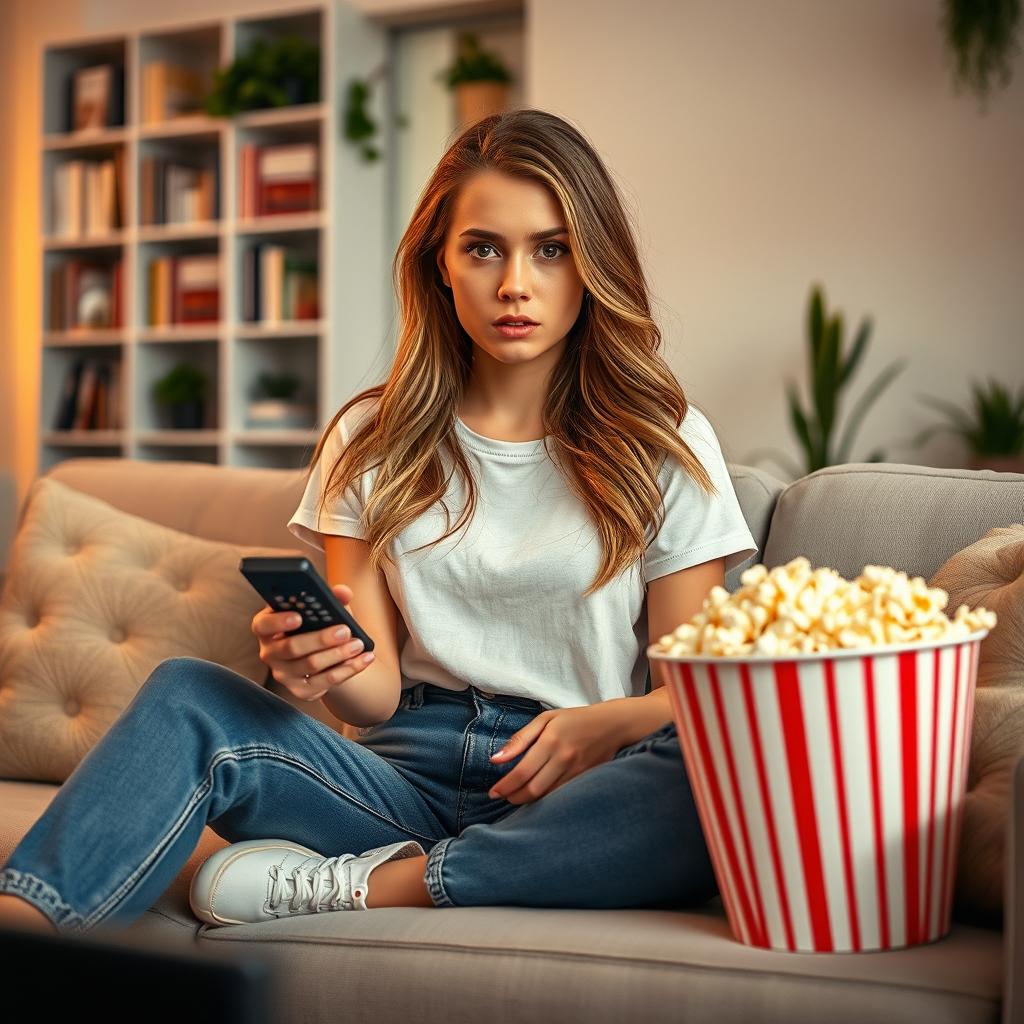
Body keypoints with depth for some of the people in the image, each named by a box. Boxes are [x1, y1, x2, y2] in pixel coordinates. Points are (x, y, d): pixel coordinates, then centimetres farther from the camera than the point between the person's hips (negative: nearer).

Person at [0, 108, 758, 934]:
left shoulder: (666, 446, 5)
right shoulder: (374, 442, 11)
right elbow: (378, 693, 6)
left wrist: (605, 725, -21)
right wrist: (326, 668, -19)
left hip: (574, 795, -1)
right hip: (407, 778, 2)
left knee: (722, 792, -35)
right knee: (187, 697, -22)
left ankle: (358, 886, -25)